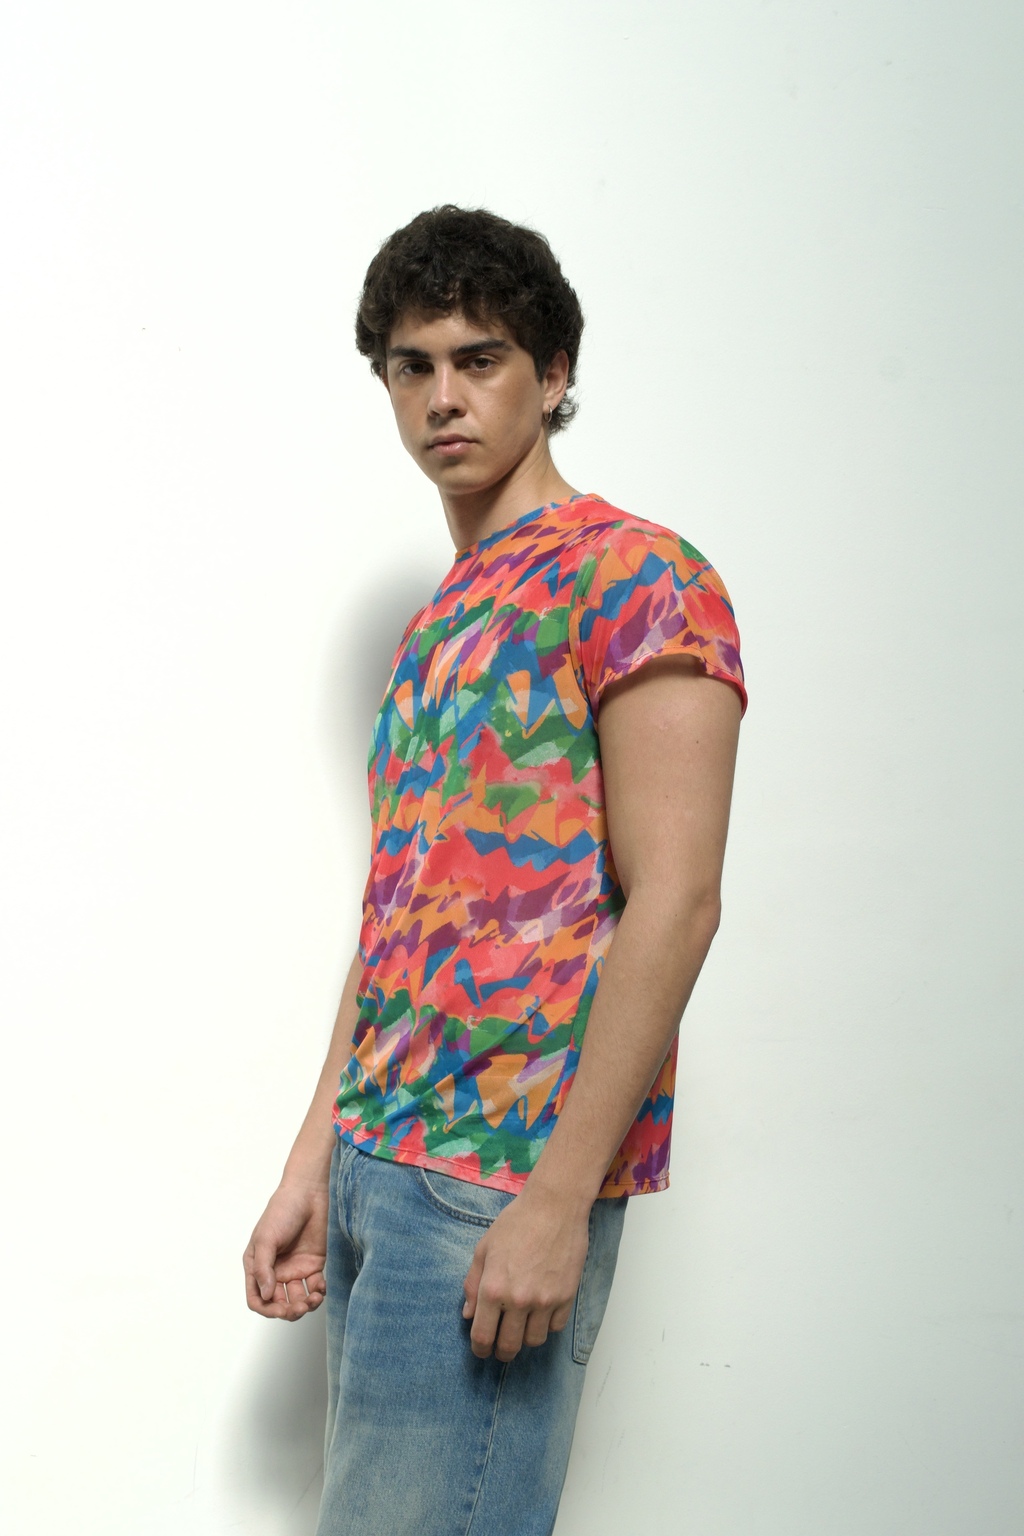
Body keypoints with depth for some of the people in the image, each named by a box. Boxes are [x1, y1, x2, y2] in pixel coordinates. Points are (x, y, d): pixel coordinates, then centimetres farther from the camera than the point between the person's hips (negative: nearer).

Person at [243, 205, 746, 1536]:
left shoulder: (633, 577, -7)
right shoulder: (436, 626, 18)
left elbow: (672, 902, -15)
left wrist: (560, 1196, -18)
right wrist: (315, 1159, 13)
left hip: (507, 1177, -8)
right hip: (380, 1161, 8)